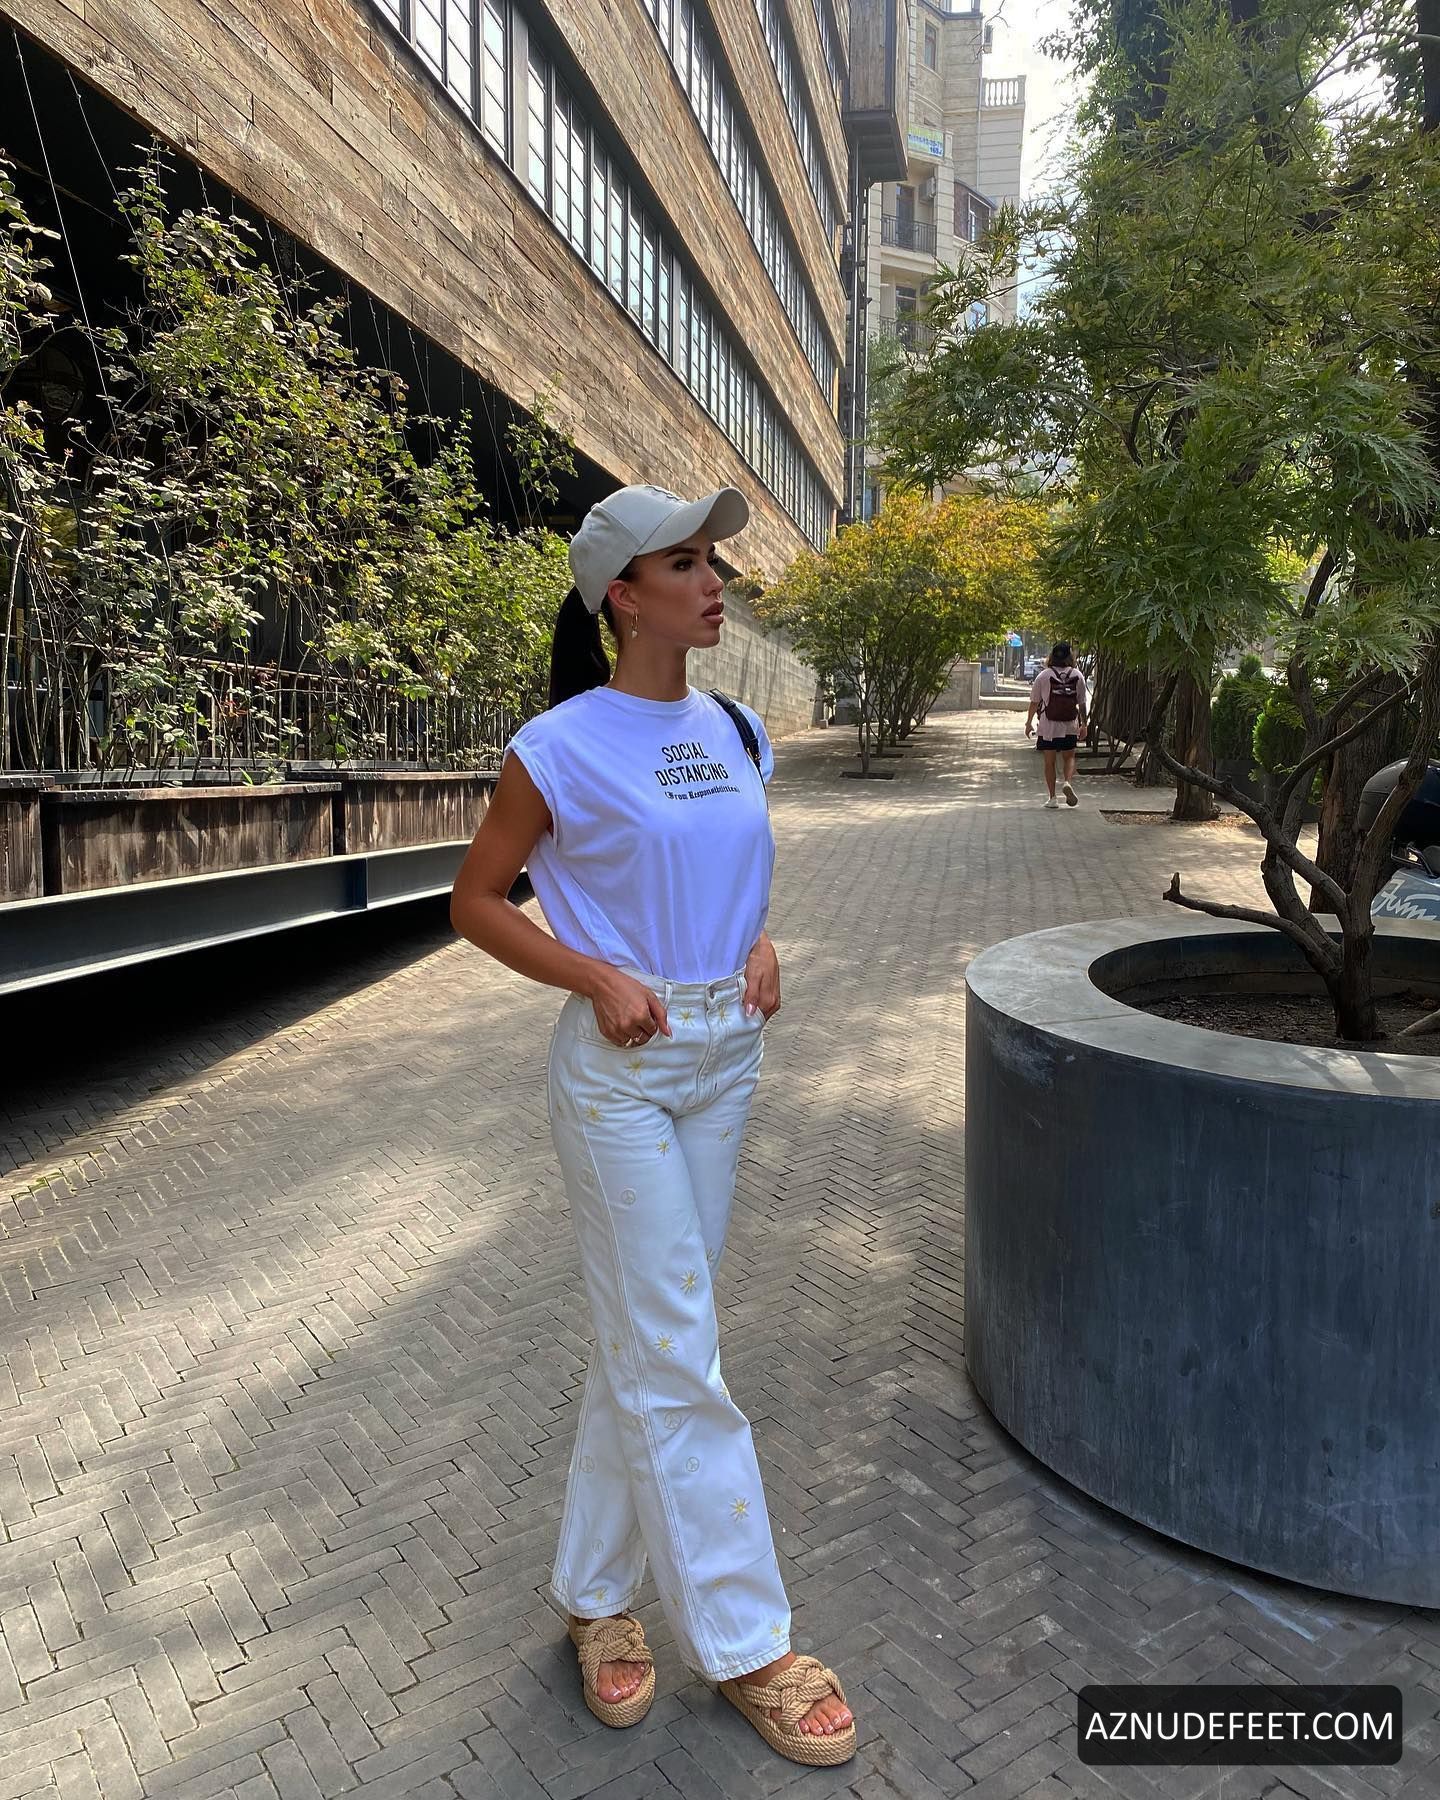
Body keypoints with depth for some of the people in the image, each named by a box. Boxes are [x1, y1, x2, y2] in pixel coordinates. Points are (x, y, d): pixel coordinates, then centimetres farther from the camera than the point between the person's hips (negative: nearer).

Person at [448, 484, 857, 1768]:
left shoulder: (735, 733, 7)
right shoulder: (562, 748, -11)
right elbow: (476, 900, -3)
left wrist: (759, 943, 0)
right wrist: (598, 976, -16)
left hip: (727, 1057, 6)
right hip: (619, 1069, -6)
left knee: (646, 1341, 16)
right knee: (674, 1357, 2)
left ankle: (596, 1591, 36)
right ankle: (744, 1642, 20)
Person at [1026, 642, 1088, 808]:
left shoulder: (1044, 675, -3)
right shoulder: (1077, 675, 1)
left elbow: (1034, 702, 2)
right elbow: (1082, 703, 4)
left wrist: (1029, 723, 11)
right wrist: (1083, 724, 12)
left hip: (1048, 725, -1)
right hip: (1070, 725, 1)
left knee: (1049, 761, 6)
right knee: (1069, 757, 16)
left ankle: (1052, 797, 6)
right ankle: (1068, 782, -10)